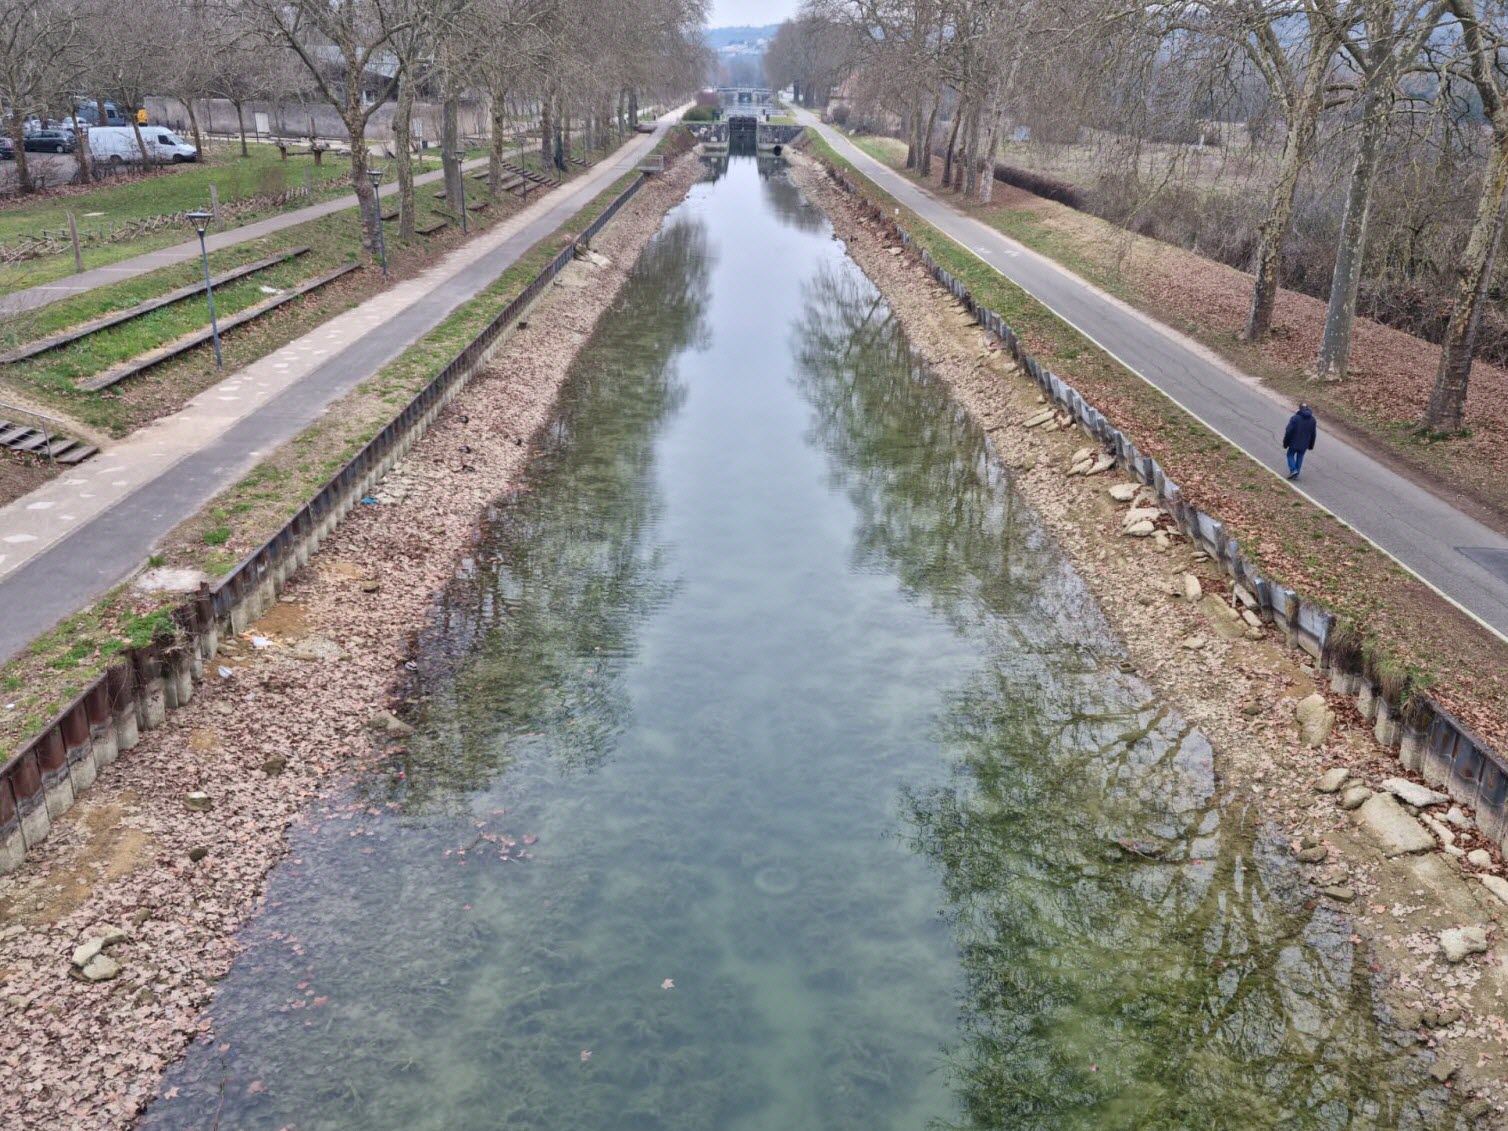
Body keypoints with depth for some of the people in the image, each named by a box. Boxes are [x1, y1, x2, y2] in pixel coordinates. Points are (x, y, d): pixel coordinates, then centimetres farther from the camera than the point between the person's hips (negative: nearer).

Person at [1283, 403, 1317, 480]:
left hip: (1294, 443, -4)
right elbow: (1313, 434, 9)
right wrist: (1311, 445, 19)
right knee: (1300, 457, 16)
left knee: (1290, 455, 14)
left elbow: (1288, 431, -14)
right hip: (1304, 445, 4)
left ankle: (1293, 470, -3)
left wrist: (1285, 443, -5)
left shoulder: (1294, 418, -14)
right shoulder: (1313, 420, 2)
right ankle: (1296, 474, 18)